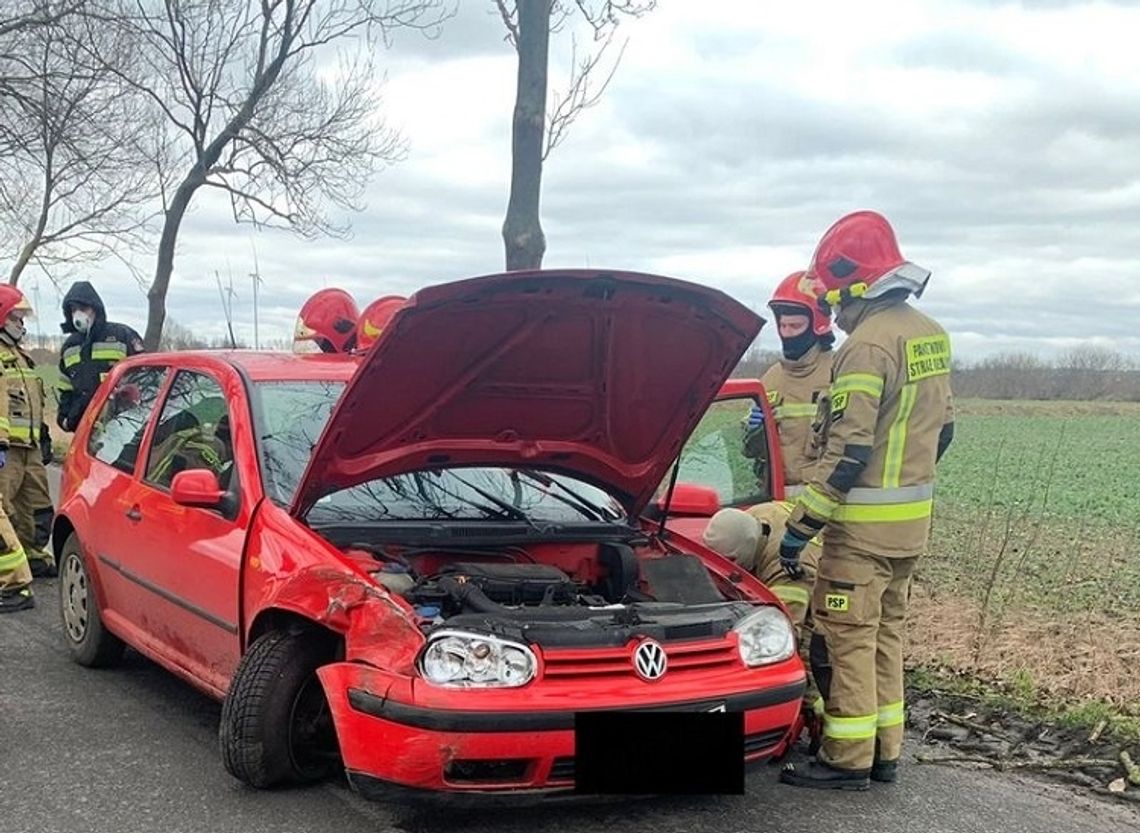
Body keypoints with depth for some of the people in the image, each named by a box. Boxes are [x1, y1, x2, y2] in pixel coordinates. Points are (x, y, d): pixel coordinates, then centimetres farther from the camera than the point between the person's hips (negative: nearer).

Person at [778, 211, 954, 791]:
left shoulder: (869, 344, -18)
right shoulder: (930, 335, 10)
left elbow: (848, 450, -23)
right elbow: (941, 427, 18)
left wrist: (801, 526, -20)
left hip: (864, 522, -9)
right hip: (913, 520, 9)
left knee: (846, 636, -1)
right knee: (884, 632, 16)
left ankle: (847, 760, 5)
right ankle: (884, 752, 22)